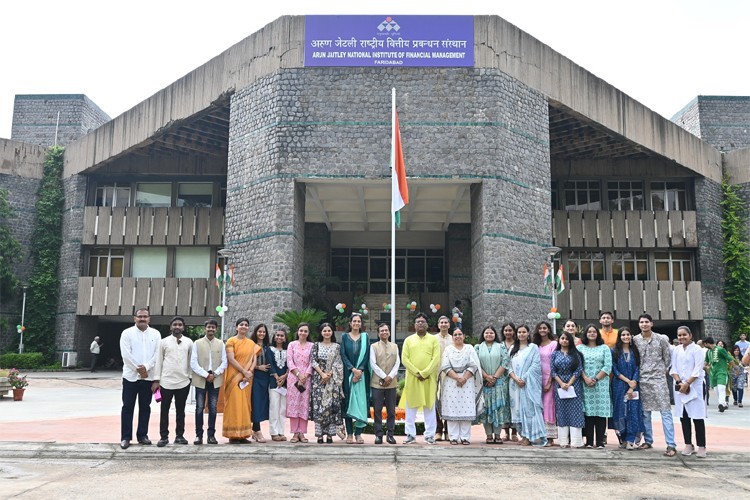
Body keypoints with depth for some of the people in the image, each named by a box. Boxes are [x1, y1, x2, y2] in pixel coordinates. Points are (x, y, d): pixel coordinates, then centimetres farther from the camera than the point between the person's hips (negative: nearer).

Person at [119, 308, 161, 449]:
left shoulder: (155, 334, 5)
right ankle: (125, 437, 7)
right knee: (128, 407, 1)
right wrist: (138, 369, -12)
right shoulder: (127, 333, -1)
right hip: (131, 376, -2)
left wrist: (146, 367, -14)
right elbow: (126, 354, -9)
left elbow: (157, 354, -2)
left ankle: (142, 435, 17)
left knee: (145, 407, 9)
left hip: (148, 376, 2)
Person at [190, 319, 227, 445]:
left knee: (213, 408, 4)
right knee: (199, 407, -1)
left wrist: (214, 374, -7)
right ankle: (199, 435, 4)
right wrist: (206, 375, -10)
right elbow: (193, 363, -3)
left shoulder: (220, 344, 8)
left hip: (215, 380, 2)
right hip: (200, 379, -1)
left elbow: (224, 362, 6)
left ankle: (211, 435, 9)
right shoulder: (197, 343, 3)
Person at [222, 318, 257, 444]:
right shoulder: (231, 341, -2)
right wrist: (244, 372, -15)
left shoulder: (251, 343, 12)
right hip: (234, 377, -5)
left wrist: (250, 372, -11)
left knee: (245, 405, 4)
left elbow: (254, 360, 6)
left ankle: (243, 434, 8)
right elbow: (231, 359, -11)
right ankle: (233, 435, -2)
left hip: (247, 378, 5)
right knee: (234, 404, -6)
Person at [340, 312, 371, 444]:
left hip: (362, 373, 1)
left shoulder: (365, 337, 9)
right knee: (348, 402, -2)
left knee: (361, 401, -3)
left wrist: (360, 370, -12)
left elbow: (366, 355, 1)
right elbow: (343, 355, -1)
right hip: (348, 373, 0)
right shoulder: (345, 337, 7)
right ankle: (349, 433, 2)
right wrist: (353, 369, -14)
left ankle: (358, 433, 0)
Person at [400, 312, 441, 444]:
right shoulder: (408, 340, 8)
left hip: (429, 378, -1)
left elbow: (436, 359, -4)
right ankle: (410, 435, 10)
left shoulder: (433, 340, 5)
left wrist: (424, 373, -13)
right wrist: (417, 373, -10)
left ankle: (430, 435, 9)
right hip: (412, 378, 1)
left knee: (429, 407, 3)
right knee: (410, 407, 3)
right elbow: (404, 359, 0)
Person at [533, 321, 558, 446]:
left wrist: (549, 382, -11)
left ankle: (550, 437, -3)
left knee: (548, 405, -7)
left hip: (550, 378, -5)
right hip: (538, 378, 5)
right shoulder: (536, 345, 14)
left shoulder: (554, 344, -2)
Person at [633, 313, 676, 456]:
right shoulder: (635, 340, 3)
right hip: (642, 380, 3)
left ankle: (671, 445, -7)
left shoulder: (661, 339, -1)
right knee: (645, 412, 9)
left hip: (658, 379, -3)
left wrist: (664, 371, 3)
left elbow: (668, 358, 6)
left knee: (665, 412, -6)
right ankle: (648, 440, 21)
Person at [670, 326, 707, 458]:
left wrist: (687, 384, -15)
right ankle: (688, 444, 14)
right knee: (683, 417, 6)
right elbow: (673, 368, 8)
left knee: (697, 417, -5)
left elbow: (697, 370, -11)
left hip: (695, 386, -5)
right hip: (680, 386, 5)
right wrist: (679, 382, -7)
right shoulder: (677, 350, 10)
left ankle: (701, 446, 1)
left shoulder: (696, 349, -5)